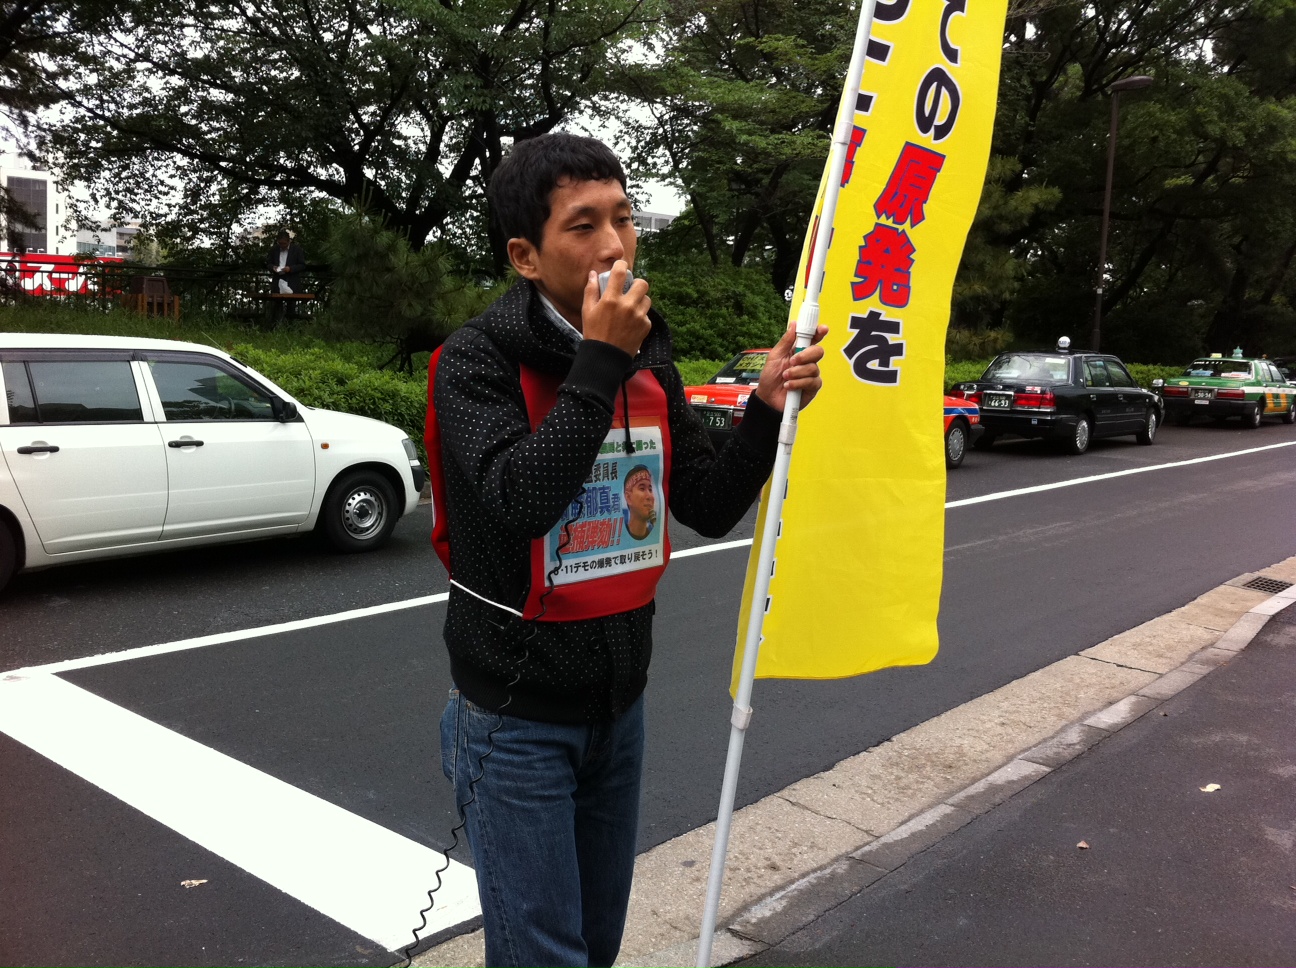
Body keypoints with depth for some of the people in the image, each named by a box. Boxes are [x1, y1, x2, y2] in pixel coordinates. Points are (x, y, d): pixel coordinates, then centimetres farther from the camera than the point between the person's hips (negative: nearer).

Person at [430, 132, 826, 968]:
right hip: (518, 716, -5)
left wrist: (766, 411, -12)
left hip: (619, 702, 6)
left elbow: (708, 509, 3)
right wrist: (598, 363, -28)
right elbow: (520, 502, -30)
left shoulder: (650, 358, 2)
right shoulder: (479, 360, -15)